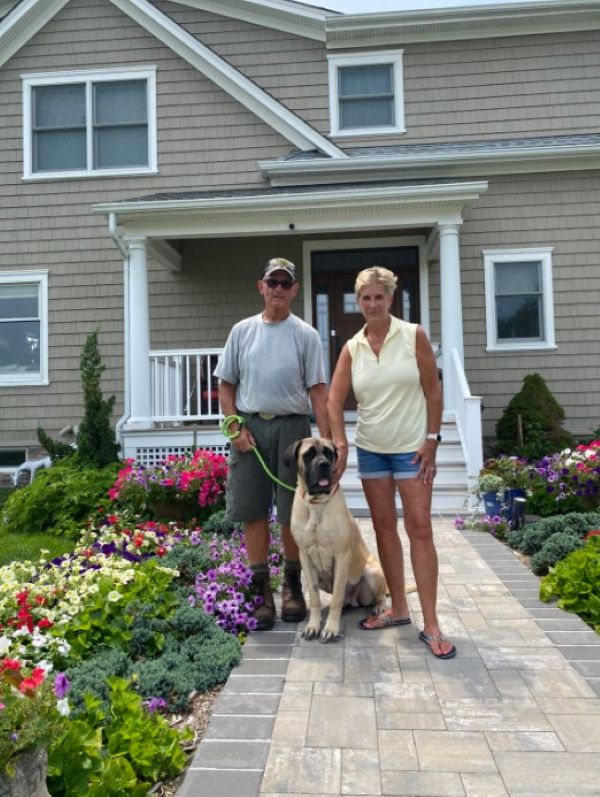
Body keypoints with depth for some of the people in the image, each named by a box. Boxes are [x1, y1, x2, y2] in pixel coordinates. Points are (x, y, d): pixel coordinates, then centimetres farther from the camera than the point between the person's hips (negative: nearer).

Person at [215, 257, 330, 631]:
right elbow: (226, 385, 11)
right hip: (249, 426, 2)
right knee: (253, 511, 4)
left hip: (292, 426, -1)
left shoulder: (305, 335, 3)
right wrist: (236, 428, -2)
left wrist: (327, 441, -10)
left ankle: (293, 586, 22)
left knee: (293, 512, 5)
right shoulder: (242, 331, 9)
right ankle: (262, 589, 16)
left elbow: (318, 391, -1)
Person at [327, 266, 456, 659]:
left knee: (420, 528, -4)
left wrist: (431, 440, -9)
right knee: (384, 526, 10)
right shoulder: (352, 347, 1)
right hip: (371, 449, 4)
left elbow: (433, 390, -5)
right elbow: (335, 399, -1)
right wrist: (340, 444, -13)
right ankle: (399, 608, 24)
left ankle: (431, 624, 3)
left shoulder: (414, 335, -7)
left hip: (412, 447, -4)